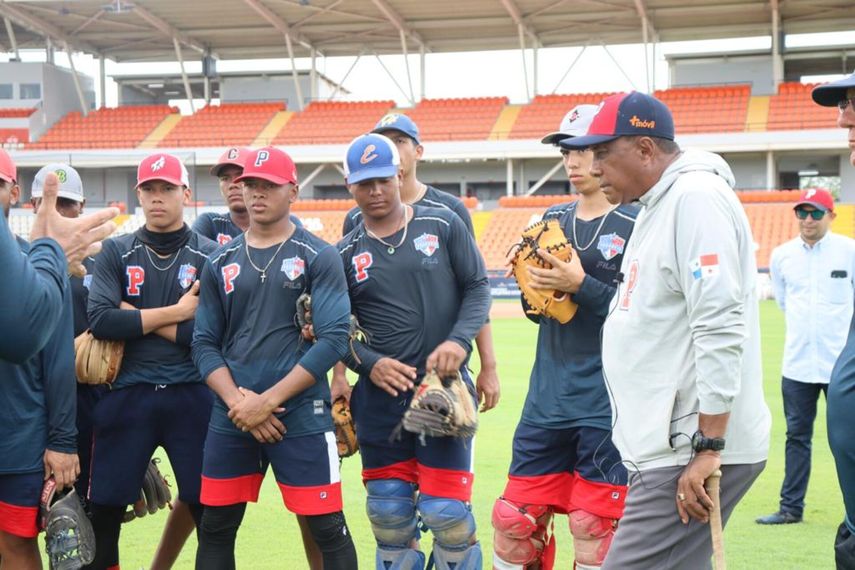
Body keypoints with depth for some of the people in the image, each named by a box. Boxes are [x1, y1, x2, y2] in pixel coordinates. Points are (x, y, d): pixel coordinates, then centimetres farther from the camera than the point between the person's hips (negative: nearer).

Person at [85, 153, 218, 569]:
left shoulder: (209, 255, 2)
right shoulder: (116, 253, 7)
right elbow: (100, 321, -9)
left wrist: (137, 318, -9)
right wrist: (175, 312, -11)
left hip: (191, 397, -1)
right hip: (128, 395, 2)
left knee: (210, 512, 3)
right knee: (103, 510, 6)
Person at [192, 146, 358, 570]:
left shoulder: (319, 257, -2)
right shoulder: (221, 262, 10)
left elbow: (333, 339, -11)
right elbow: (204, 345, 8)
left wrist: (268, 401, -14)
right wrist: (238, 401, -9)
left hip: (301, 417, -4)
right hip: (230, 419, 4)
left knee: (328, 529, -1)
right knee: (215, 529, 10)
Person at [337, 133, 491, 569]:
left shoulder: (443, 225, 3)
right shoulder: (346, 253, 8)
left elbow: (477, 288, 3)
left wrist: (458, 341, -13)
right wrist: (369, 365, -10)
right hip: (379, 397, 3)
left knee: (446, 512, -6)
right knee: (388, 513, 9)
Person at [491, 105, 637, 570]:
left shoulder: (637, 224, -7)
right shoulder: (552, 220, 12)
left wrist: (581, 284, -20)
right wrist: (532, 284, -4)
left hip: (609, 405, -6)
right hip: (547, 398, 6)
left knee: (594, 531, 0)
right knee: (513, 521, 9)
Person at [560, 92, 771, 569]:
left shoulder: (697, 197, -14)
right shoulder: (658, 205, 18)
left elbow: (721, 328, -21)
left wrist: (707, 449, -22)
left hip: (692, 453, -10)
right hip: (670, 446, 10)